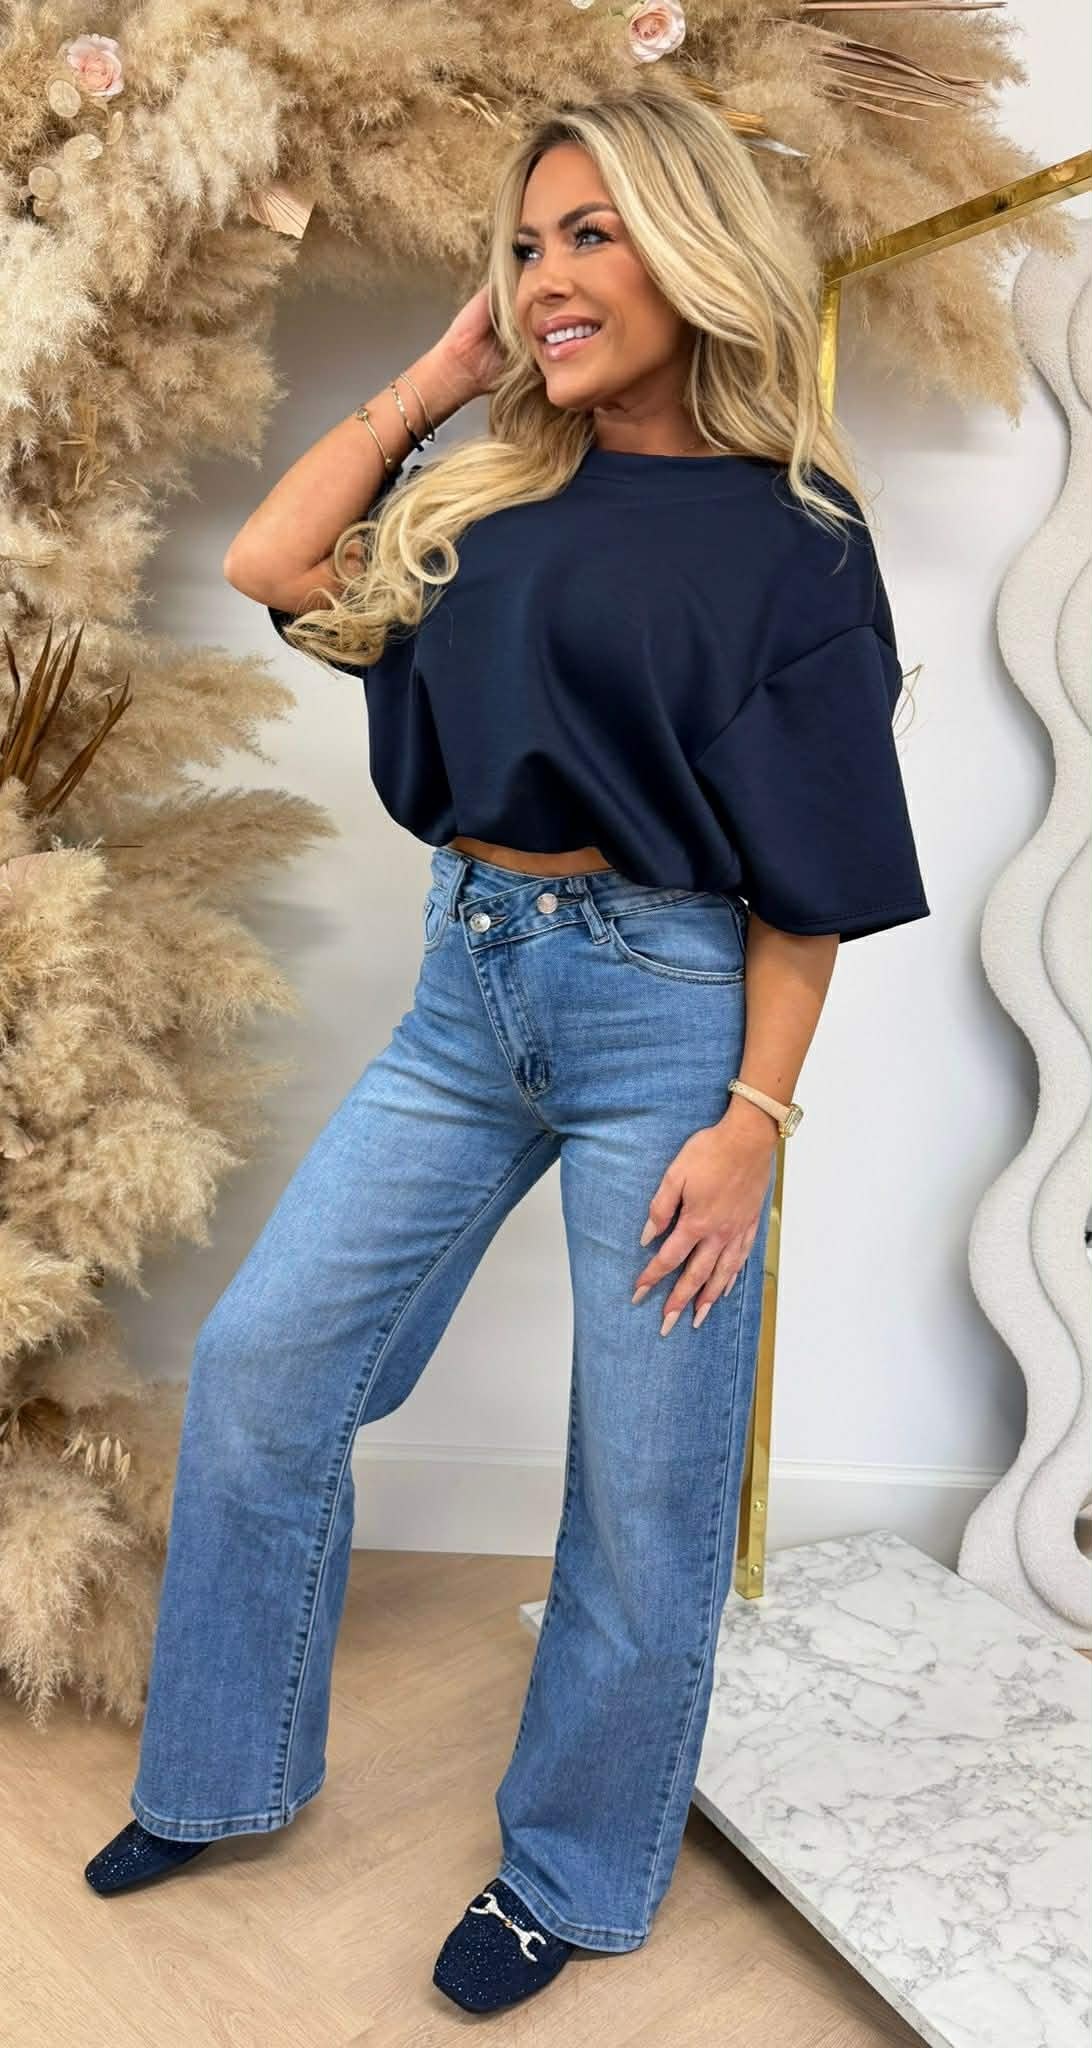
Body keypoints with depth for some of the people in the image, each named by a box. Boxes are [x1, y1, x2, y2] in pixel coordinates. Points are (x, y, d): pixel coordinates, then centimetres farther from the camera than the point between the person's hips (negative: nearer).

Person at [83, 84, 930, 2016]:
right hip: (470, 980, 6)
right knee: (258, 1363, 8)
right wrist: (437, 372, 8)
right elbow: (270, 565, 6)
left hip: (666, 1004, -5)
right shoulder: (492, 488, 11)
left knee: (643, 1476, 6)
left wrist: (752, 1119, -13)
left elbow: (806, 866, -8)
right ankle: (226, 1770, 32)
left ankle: (574, 1871, 31)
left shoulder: (788, 537, -5)